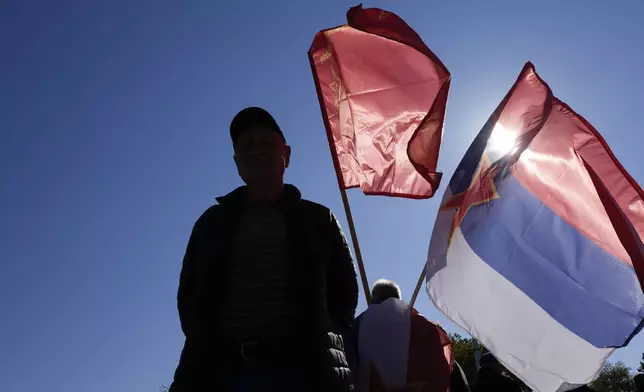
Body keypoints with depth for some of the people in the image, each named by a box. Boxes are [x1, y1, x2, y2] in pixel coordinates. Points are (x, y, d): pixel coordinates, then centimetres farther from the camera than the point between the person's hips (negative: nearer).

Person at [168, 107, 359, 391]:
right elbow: (189, 292, 18)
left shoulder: (317, 220, 14)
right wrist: (203, 344, 5)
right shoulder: (213, 221, 16)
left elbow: (344, 290, 15)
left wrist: (320, 340, 4)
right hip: (221, 368, 1)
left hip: (302, 369, -1)